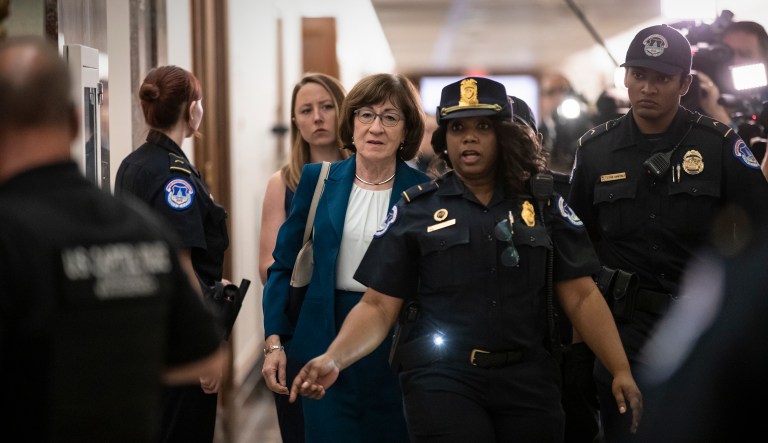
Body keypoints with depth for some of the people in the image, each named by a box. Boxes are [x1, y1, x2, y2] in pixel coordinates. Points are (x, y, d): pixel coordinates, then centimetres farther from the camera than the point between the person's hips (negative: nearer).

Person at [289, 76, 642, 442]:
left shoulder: (543, 204, 7)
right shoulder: (415, 209, 4)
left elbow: (581, 296, 4)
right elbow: (378, 306, 1)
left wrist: (621, 370, -6)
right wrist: (333, 359, -16)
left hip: (528, 377, 2)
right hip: (441, 378, -1)